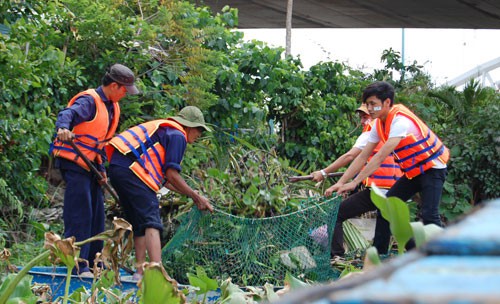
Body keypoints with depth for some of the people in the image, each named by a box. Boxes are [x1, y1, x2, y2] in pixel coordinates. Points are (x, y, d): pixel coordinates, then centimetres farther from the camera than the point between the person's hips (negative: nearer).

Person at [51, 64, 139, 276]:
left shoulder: (112, 107, 15)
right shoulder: (89, 101, -14)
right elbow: (68, 114, -33)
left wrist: (102, 169, 14)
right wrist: (63, 128, -55)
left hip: (90, 165, 10)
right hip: (74, 163, -10)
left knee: (96, 215, 11)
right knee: (80, 214, -11)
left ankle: (94, 263, 20)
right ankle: (77, 266, -10)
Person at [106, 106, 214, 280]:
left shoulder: (164, 130, 31)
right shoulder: (177, 135, 1)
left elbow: (163, 178, 28)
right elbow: (172, 174, -7)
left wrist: (191, 195, 28)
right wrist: (196, 197, 2)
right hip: (131, 169, -10)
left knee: (139, 224, 16)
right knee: (152, 222, -15)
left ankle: (140, 272, 11)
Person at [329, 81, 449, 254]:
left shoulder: (400, 121, -27)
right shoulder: (379, 125, -1)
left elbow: (380, 157, -32)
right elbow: (363, 157, 0)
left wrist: (354, 183, -33)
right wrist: (341, 182, -9)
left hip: (432, 167, -9)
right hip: (412, 171, 9)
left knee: (429, 214, -23)